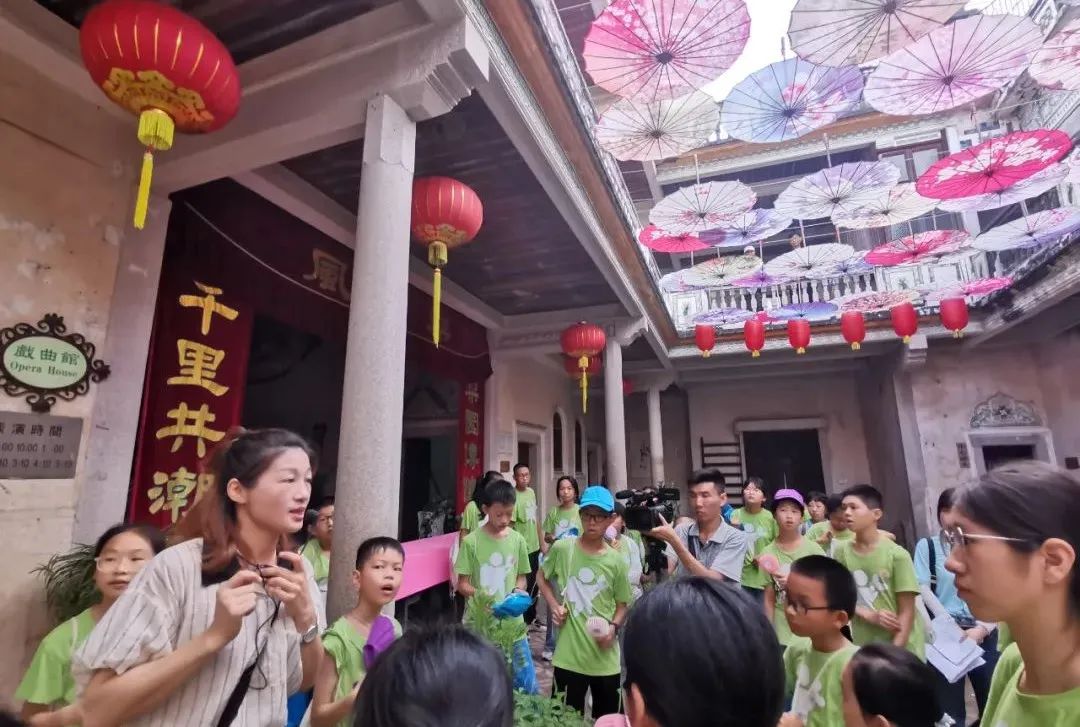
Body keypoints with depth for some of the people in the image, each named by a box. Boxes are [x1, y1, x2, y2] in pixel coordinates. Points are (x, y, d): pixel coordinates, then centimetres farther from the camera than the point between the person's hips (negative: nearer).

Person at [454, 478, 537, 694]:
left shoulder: (517, 540, -1)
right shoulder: (471, 541, -11)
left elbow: (521, 578, 9)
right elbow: (462, 584, -6)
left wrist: (517, 592, -12)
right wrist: (480, 597, -23)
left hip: (512, 625, 3)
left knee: (528, 686, 11)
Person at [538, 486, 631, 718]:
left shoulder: (616, 561, -6)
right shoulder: (562, 548, -9)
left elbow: (622, 604, 7)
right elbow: (542, 577, 8)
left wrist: (614, 627, -11)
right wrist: (553, 605, -6)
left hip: (605, 659, 1)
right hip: (568, 656, -1)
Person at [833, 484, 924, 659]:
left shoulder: (897, 554, -13)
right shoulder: (841, 551, -4)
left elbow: (907, 612, -10)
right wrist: (870, 615, -15)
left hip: (902, 648, -2)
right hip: (863, 646, 3)